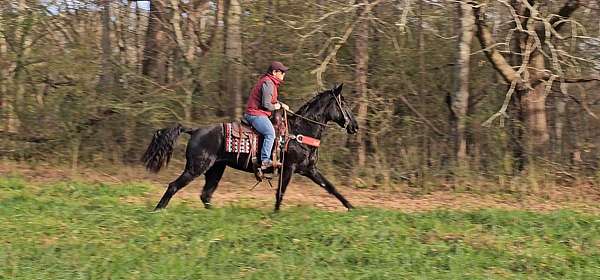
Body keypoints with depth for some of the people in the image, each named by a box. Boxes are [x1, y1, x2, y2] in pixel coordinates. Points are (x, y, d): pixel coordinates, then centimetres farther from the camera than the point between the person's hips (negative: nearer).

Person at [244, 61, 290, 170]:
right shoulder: (268, 83, -17)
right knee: (270, 133, -26)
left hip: (255, 113, 11)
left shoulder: (271, 82, 17)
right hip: (256, 114, -11)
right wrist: (276, 107, -2)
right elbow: (266, 105, -21)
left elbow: (272, 100, 31)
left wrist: (281, 104, 13)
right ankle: (265, 161, -33)